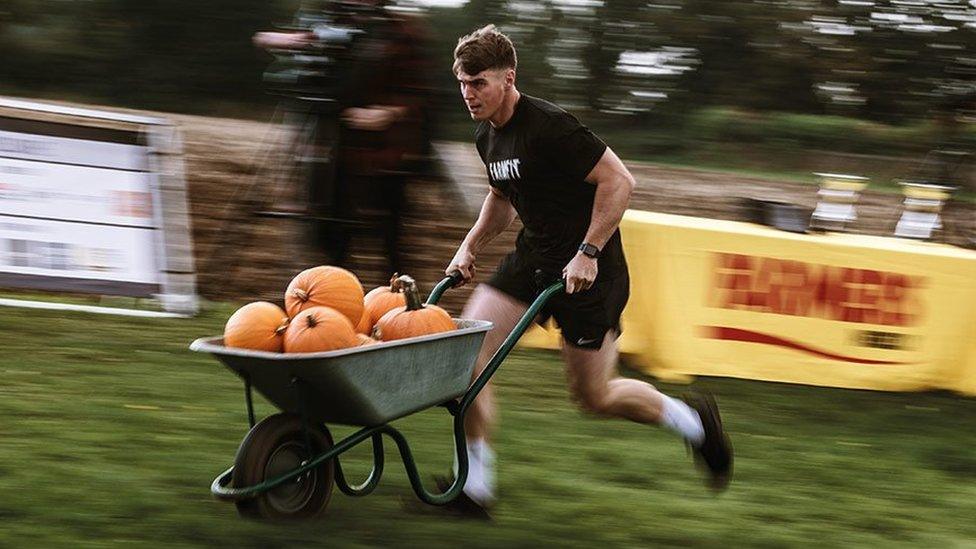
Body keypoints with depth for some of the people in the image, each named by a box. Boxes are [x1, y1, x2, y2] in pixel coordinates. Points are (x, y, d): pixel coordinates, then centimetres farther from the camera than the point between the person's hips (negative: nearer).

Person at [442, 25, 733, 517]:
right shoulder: (487, 136, 6)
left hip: (589, 268, -8)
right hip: (534, 254, 8)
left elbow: (618, 181, -22)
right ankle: (477, 485, -3)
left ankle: (693, 421, 28)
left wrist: (587, 253, -24)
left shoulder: (549, 127, -22)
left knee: (593, 395, 1)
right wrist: (470, 247, 12)